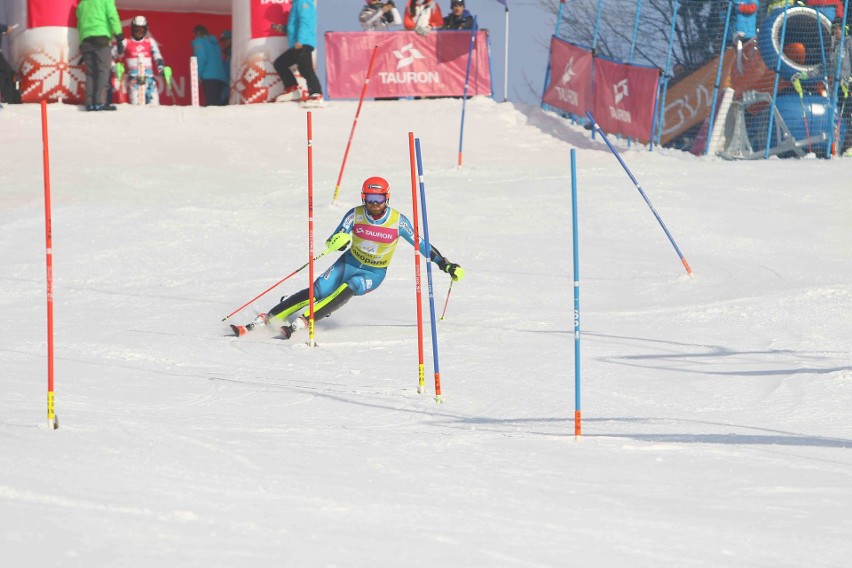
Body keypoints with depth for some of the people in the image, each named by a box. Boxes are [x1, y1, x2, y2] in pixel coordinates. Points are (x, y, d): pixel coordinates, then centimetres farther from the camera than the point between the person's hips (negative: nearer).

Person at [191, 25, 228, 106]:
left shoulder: (199, 41, 5)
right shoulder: (215, 42, 25)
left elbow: (201, 58, -8)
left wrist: (198, 75, -5)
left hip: (209, 77, -7)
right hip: (221, 78, 7)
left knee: (211, 105, -16)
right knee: (218, 105, 1)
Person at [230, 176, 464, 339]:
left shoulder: (398, 221, -15)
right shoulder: (355, 215, -14)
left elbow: (420, 244, -5)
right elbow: (334, 241, -21)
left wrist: (446, 264, -6)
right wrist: (336, 241, -46)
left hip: (374, 274, -1)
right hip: (350, 262, 1)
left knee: (349, 287, -33)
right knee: (318, 292, -18)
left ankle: (301, 321, -39)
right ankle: (263, 320, -17)